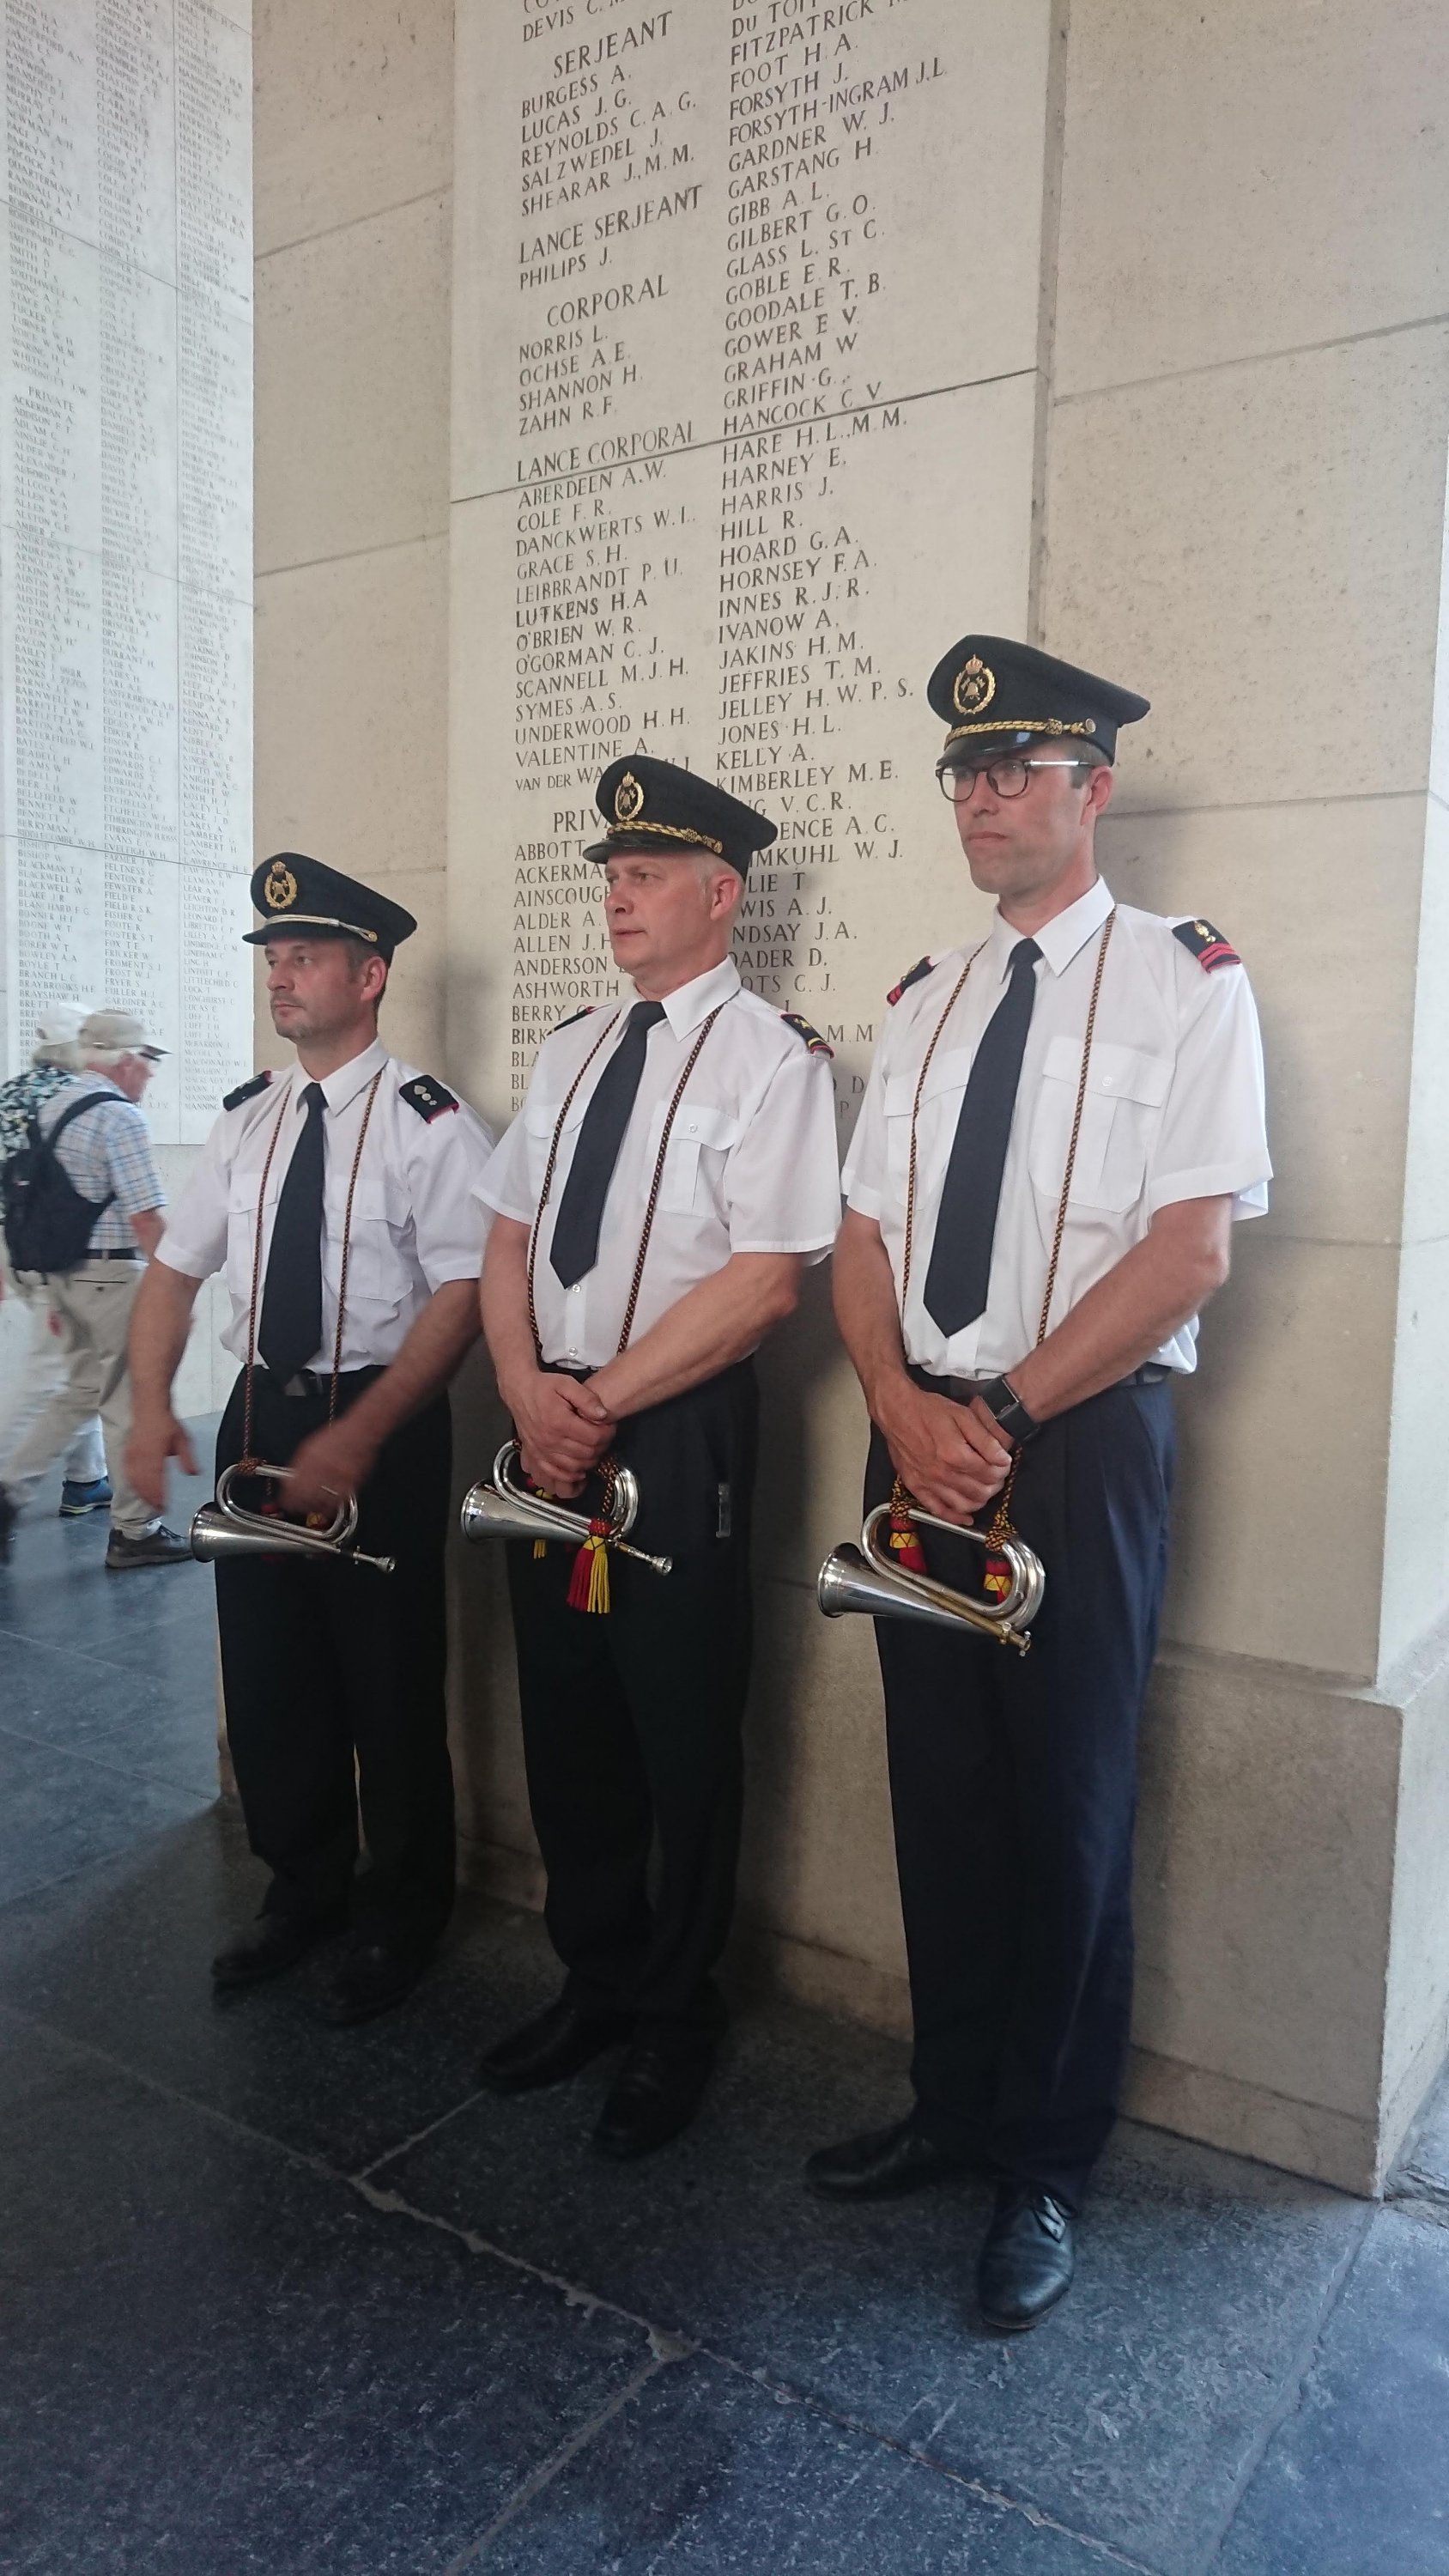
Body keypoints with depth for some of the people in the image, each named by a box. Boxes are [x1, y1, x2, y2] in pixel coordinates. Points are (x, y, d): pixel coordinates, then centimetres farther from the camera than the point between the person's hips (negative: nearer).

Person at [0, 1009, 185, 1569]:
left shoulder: (51, 1107, 11)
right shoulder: (119, 1115, -15)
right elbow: (146, 1218, -19)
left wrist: (57, 1294, 21)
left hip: (61, 1273, 8)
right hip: (111, 1275, -8)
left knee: (80, 1390, 21)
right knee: (129, 1403, 3)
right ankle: (133, 1532, 12)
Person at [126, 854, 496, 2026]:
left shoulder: (428, 1122, -11)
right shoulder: (250, 1118, 9)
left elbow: (462, 1295, -18)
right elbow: (177, 1266, 11)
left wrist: (360, 1437, -25)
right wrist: (152, 1403, -5)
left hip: (382, 1428, -6)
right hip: (260, 1413, 6)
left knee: (389, 1683, 7)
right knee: (267, 1671, 15)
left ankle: (400, 1918, 30)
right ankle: (303, 1891, 38)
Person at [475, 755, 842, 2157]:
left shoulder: (772, 1057, -8)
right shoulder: (573, 1049, 13)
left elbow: (765, 1278, -16)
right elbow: (508, 1238, 12)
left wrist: (605, 1400, -15)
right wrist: (529, 1390, -5)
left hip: (680, 1433, -6)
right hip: (551, 1425, 7)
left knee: (681, 1739, 7)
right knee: (566, 1727, 15)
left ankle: (673, 2018, 28)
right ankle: (595, 1980, 36)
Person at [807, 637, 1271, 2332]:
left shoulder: (1186, 982, -4)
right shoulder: (925, 1001, 13)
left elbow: (1190, 1251, -13)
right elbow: (861, 1242, 9)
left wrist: (1001, 1413, -15)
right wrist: (905, 1407, -8)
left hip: (1082, 1442, -5)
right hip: (919, 1439, 5)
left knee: (1067, 1812, 6)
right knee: (940, 1793, 14)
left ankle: (1046, 2168, 26)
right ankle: (952, 2108, 34)